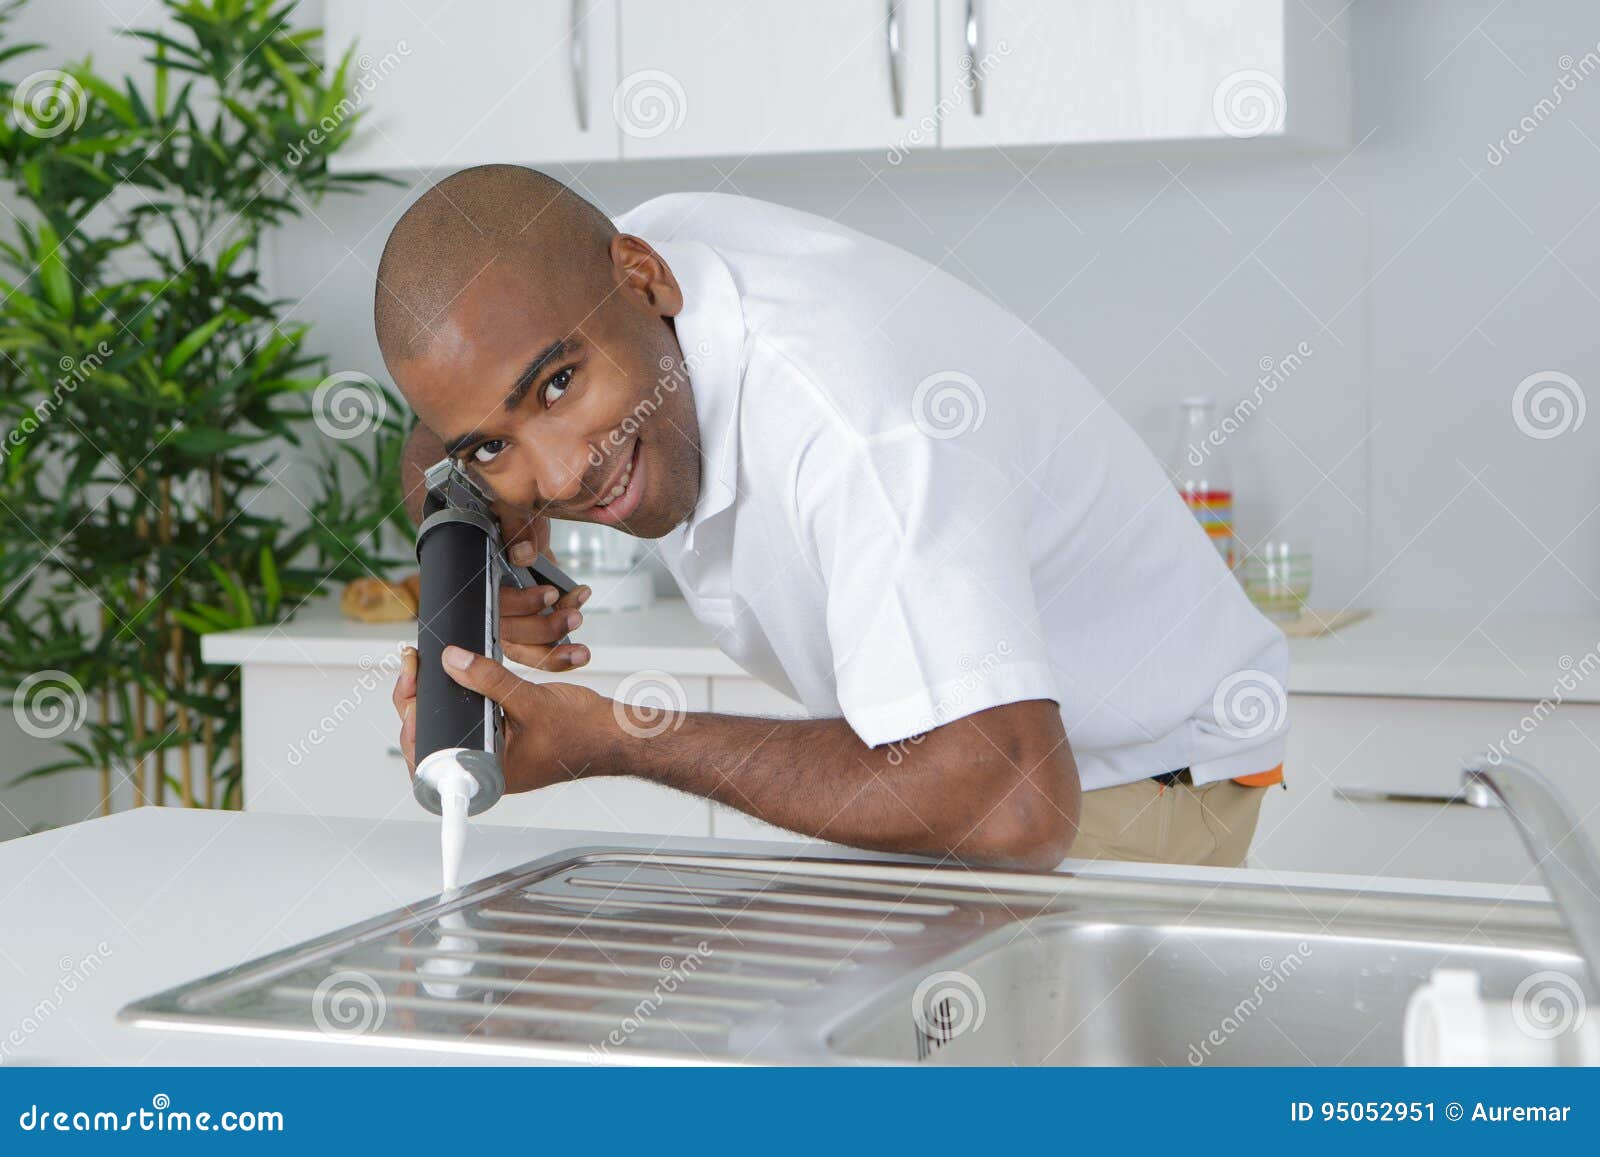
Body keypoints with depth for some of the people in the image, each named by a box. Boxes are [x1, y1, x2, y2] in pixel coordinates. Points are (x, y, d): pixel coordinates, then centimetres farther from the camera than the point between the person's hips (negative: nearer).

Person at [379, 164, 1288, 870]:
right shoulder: (649, 247, -14)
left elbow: (1010, 809, -48)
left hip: (1137, 777, -7)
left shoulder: (851, 423, -39)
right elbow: (441, 443, 7)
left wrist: (615, 744, -37)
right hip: (955, 757, 7)